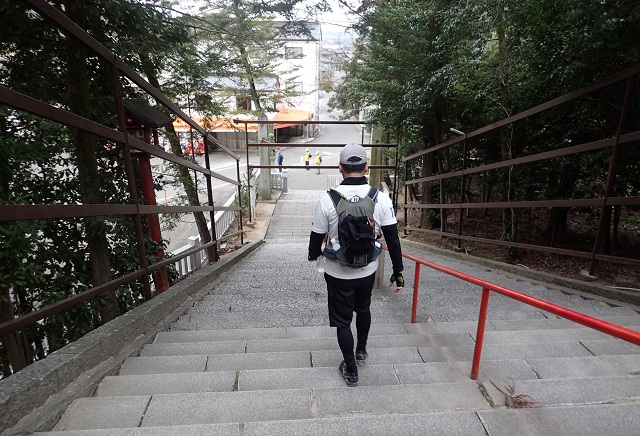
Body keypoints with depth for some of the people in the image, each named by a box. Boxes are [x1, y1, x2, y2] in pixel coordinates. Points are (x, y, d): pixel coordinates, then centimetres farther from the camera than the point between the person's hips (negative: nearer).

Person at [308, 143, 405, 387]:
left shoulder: (327, 199, -17)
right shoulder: (381, 198, -12)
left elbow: (317, 236, -7)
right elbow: (392, 238, -8)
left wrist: (313, 255, 15)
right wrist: (398, 272, 3)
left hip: (338, 273, -3)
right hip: (368, 270, 3)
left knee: (342, 320, 17)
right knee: (363, 309, 30)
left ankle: (350, 370, 33)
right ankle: (361, 350, 50)